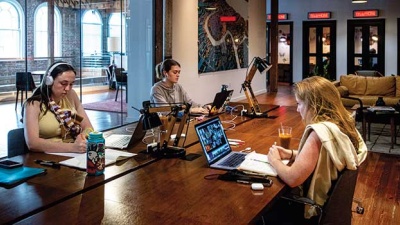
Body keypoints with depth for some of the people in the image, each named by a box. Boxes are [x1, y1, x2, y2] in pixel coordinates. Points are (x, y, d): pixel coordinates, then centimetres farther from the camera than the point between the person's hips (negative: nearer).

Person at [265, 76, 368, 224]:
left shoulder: (320, 132, -30)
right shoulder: (341, 123, -2)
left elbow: (292, 178, -31)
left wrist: (275, 160, -11)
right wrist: (291, 154, 4)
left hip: (312, 208, -8)